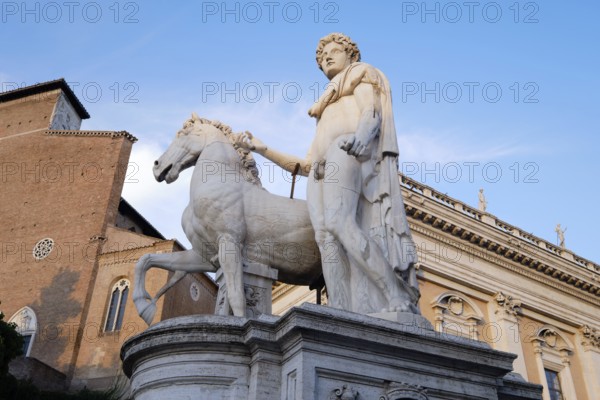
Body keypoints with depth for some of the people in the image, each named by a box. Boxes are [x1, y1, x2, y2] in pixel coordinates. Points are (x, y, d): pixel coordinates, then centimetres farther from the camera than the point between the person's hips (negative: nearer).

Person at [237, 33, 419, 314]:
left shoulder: (363, 76, 24)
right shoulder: (325, 115, 39)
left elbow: (372, 113, 0)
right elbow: (305, 165, 30)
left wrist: (362, 134, -23)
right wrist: (261, 149, 28)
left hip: (349, 150, -6)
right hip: (320, 171, 6)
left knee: (338, 222, -32)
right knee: (325, 236, -21)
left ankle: (400, 305, -35)